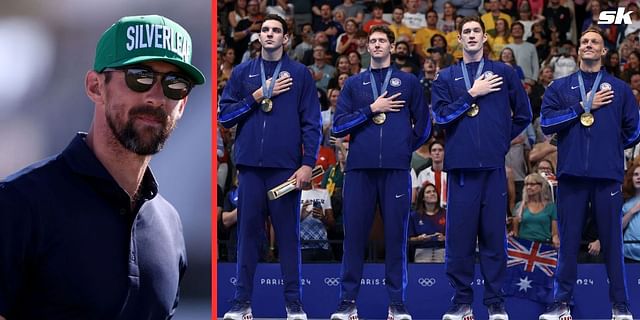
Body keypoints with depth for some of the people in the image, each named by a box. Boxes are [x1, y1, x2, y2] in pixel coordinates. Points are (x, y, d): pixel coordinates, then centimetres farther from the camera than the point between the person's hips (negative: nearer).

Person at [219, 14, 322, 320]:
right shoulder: (243, 73, 12)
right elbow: (225, 115, 6)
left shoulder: (299, 74, 6)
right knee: (247, 232, 3)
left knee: (288, 234, 1)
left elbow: (312, 123, 2)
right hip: (250, 165, 2)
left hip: (286, 166, -2)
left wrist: (308, 164, -7)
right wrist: (257, 96, -5)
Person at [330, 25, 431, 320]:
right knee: (354, 235, 0)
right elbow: (338, 126, 4)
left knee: (396, 236, 0)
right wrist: (371, 109, -4)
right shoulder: (354, 83, 14)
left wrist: (403, 150, 12)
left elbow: (423, 126, 15)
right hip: (359, 168, 1)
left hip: (396, 170, -1)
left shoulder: (408, 82, 12)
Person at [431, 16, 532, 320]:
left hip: (493, 164, 0)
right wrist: (472, 94, -6)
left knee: (493, 232, 1)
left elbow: (523, 114, 13)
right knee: (460, 233, 1)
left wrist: (502, 139, 10)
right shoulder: (446, 77, 11)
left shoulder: (504, 72, 10)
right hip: (460, 164, 1)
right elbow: (441, 116, -2)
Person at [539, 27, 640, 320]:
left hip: (608, 174, 0)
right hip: (571, 173, 1)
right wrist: (583, 107, -5)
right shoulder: (560, 87, 12)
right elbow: (546, 122, -3)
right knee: (568, 241, 3)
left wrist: (608, 150, 12)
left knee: (612, 240, 1)